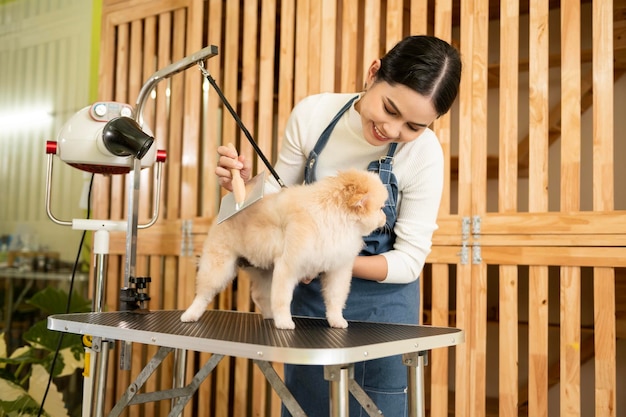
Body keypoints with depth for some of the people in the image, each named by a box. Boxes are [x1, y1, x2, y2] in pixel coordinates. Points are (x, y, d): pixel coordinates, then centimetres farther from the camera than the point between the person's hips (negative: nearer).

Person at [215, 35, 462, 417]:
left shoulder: (424, 153, -22)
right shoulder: (312, 114, -16)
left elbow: (409, 260, -16)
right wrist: (247, 185, -22)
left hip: (381, 302, -2)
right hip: (309, 291, 3)